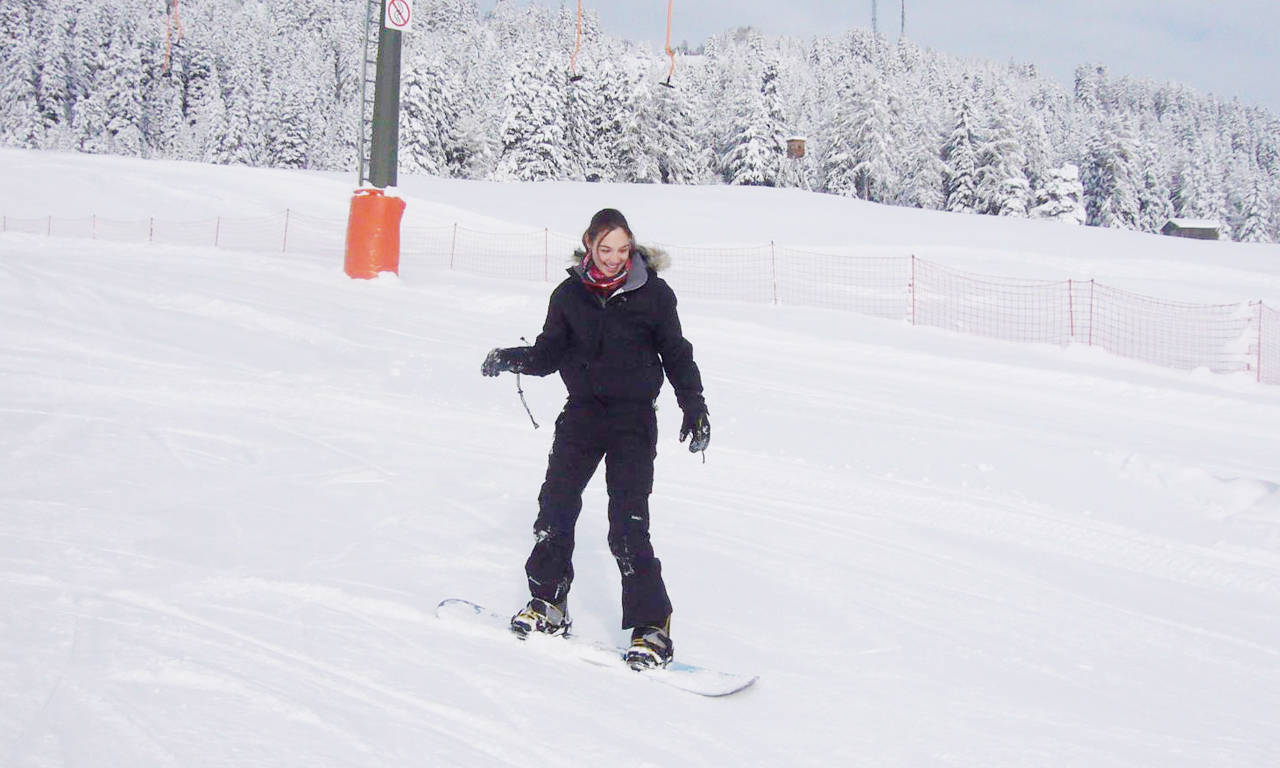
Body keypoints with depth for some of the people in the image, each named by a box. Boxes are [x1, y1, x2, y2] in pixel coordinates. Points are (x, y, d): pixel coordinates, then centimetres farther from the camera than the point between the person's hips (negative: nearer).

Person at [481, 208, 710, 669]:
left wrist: (694, 406, -1)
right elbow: (550, 353, 8)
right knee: (555, 506, 1)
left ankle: (651, 627, -2)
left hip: (633, 419, -3)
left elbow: (677, 354, 5)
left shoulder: (654, 294, -3)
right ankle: (547, 606, 20)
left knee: (628, 527, -10)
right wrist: (511, 359, -9)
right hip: (582, 412, 3)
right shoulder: (570, 295, 3)